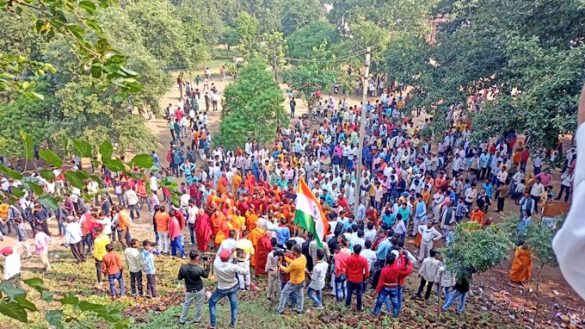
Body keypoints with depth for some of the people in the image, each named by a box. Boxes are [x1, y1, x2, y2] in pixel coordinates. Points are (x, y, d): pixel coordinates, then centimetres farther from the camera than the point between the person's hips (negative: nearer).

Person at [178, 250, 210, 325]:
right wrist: (207, 266, 1)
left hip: (189, 291, 2)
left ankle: (182, 320, 35)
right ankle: (197, 319, 37)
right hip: (199, 290, -2)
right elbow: (206, 275, -6)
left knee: (186, 305, 25)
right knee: (199, 305, 20)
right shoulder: (199, 269, -27)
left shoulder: (183, 267, -21)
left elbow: (179, 278, -5)